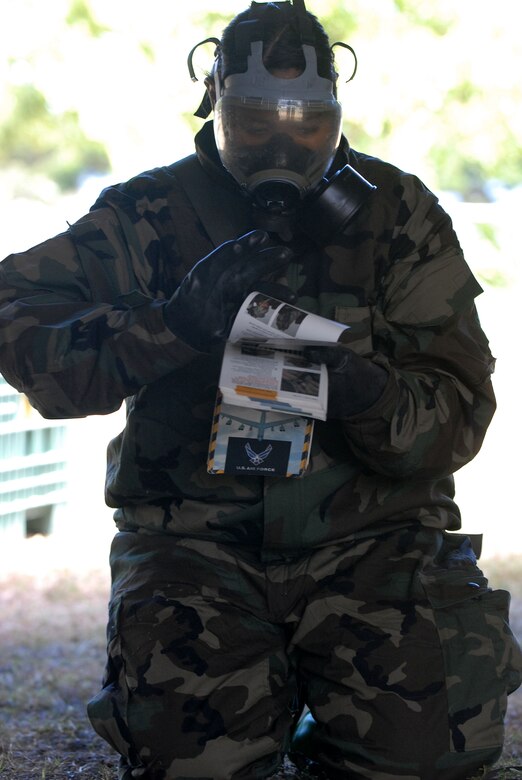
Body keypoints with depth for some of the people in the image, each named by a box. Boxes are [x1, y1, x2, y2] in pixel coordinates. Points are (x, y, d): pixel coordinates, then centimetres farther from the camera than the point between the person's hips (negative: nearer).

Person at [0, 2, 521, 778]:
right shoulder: (148, 216, 4)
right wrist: (175, 322, -24)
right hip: (194, 532, 0)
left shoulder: (398, 214, 6)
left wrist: (370, 399, -22)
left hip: (369, 530, 1)